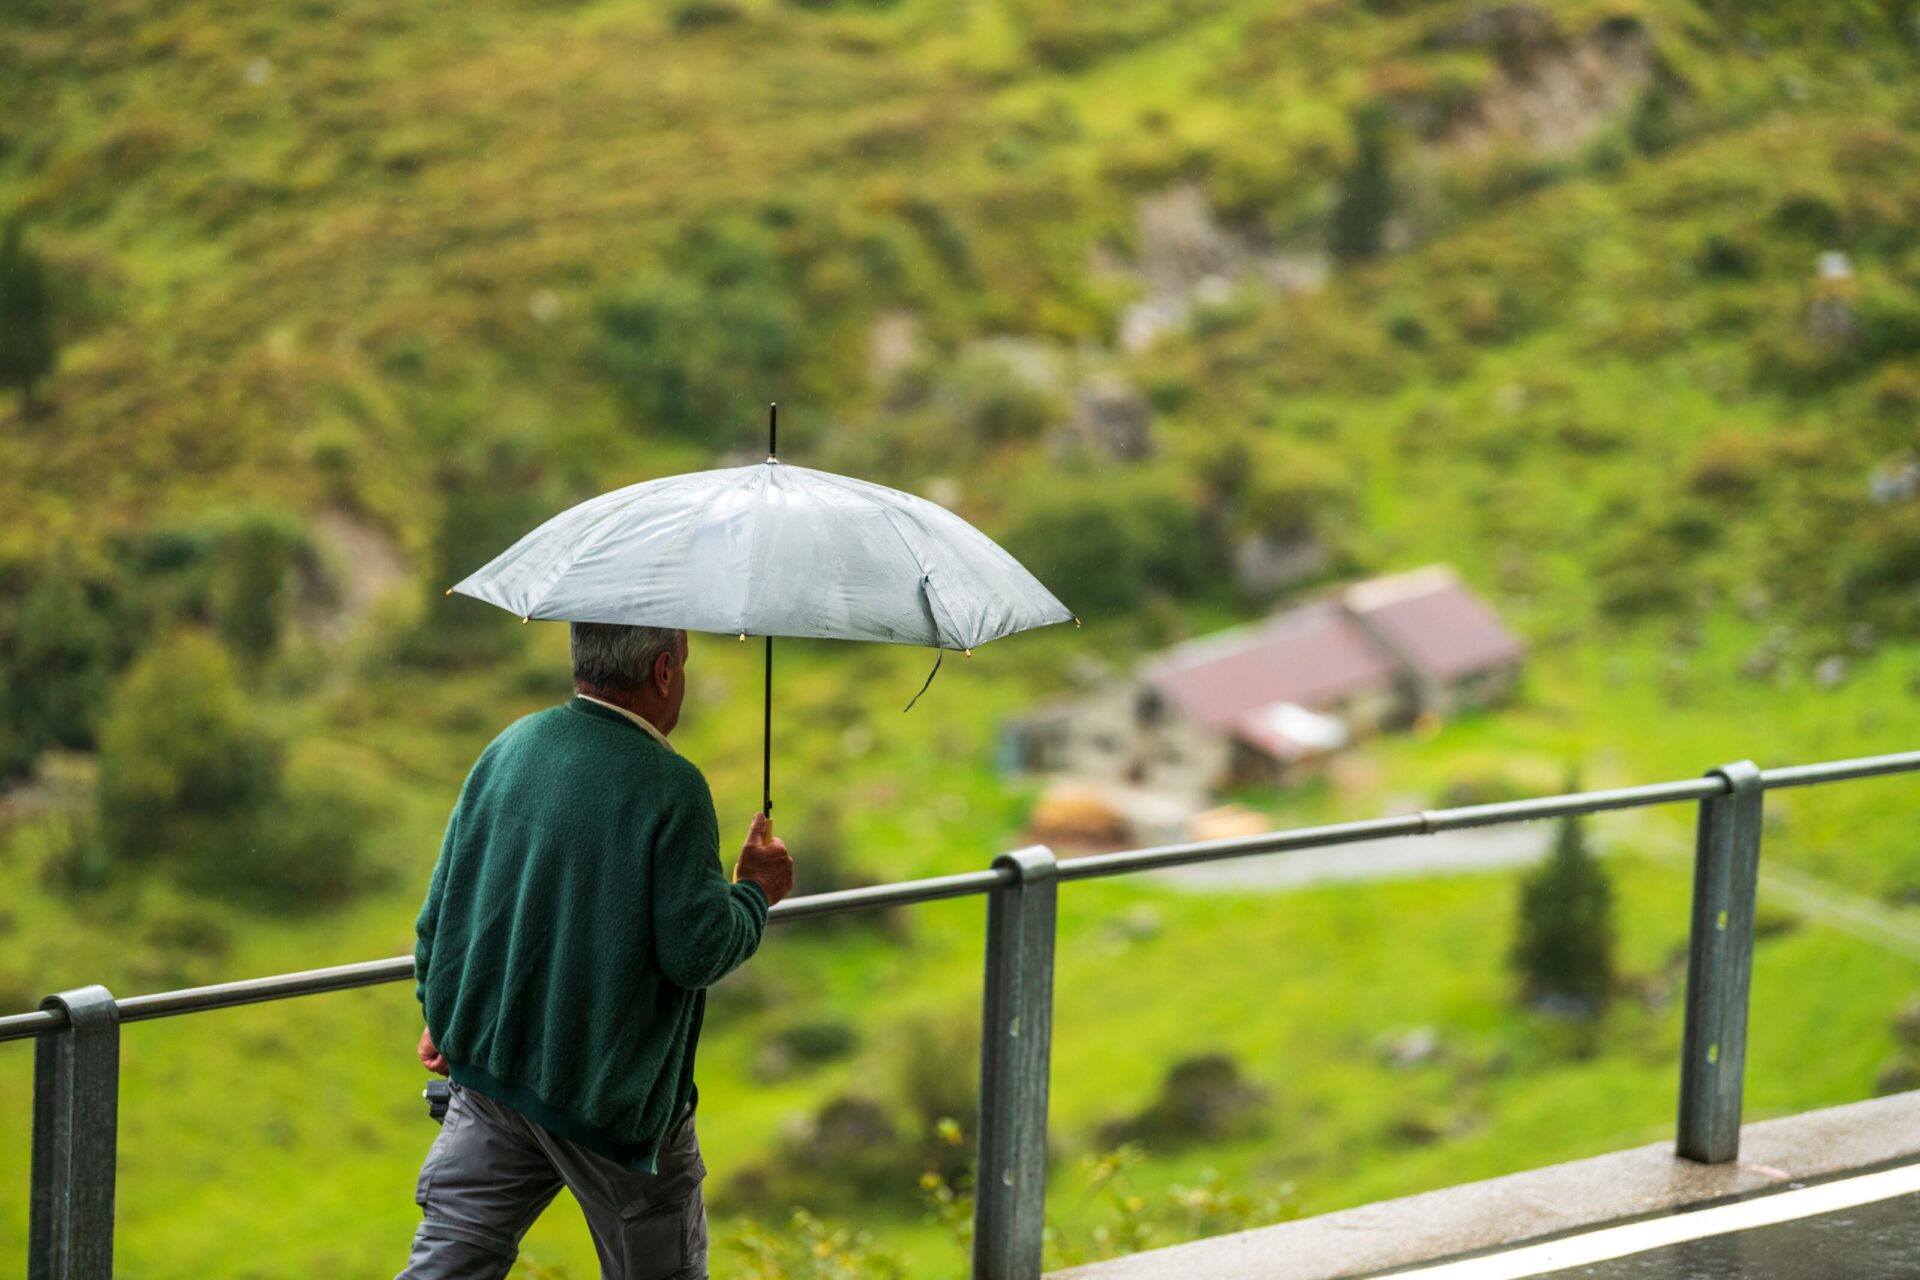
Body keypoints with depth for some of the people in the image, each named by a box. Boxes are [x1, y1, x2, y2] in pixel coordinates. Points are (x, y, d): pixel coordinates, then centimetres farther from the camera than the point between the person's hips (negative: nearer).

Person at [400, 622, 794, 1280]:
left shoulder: (510, 747, 3)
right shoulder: (671, 787, -17)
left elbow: (442, 906, 10)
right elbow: (697, 951, -19)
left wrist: (441, 1014, 24)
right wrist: (755, 892, 1)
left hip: (487, 1070, 5)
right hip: (612, 1098, -5)